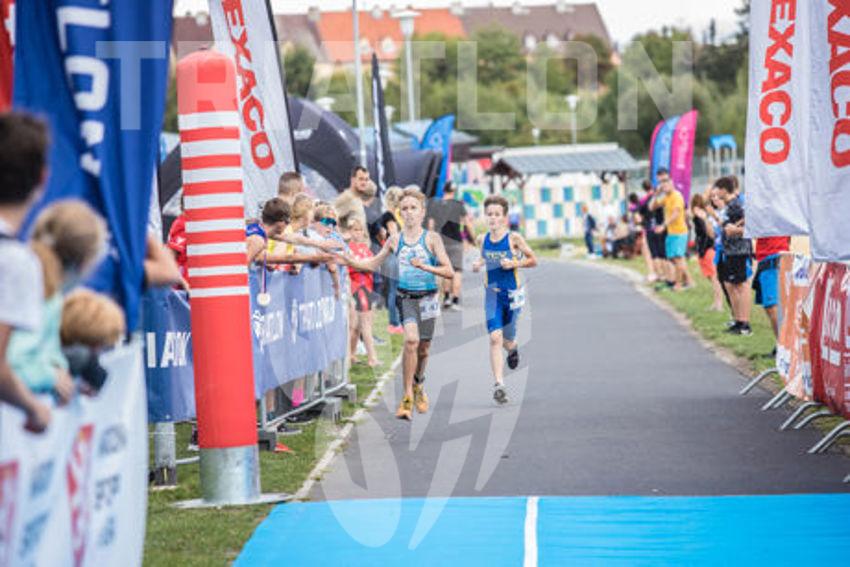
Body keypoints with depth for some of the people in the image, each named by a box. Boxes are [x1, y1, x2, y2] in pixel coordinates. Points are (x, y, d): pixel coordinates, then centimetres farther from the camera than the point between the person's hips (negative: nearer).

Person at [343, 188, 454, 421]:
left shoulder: (432, 239, -2)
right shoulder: (395, 240, 5)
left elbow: (449, 272, -7)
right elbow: (373, 264, 15)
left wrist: (425, 267, -21)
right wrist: (347, 260, 2)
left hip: (428, 298, 0)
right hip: (406, 298, 0)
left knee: (423, 349, 10)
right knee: (411, 340, -23)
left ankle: (418, 386, 40)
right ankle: (408, 396, -19)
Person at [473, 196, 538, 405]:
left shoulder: (514, 238, -10)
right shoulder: (483, 239, 1)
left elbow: (533, 260, -2)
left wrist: (514, 263, -18)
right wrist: (479, 265, -1)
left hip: (512, 293, -1)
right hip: (492, 293, 1)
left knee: (507, 339, 11)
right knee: (495, 338, -14)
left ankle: (512, 348, 51)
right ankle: (499, 384, -15)